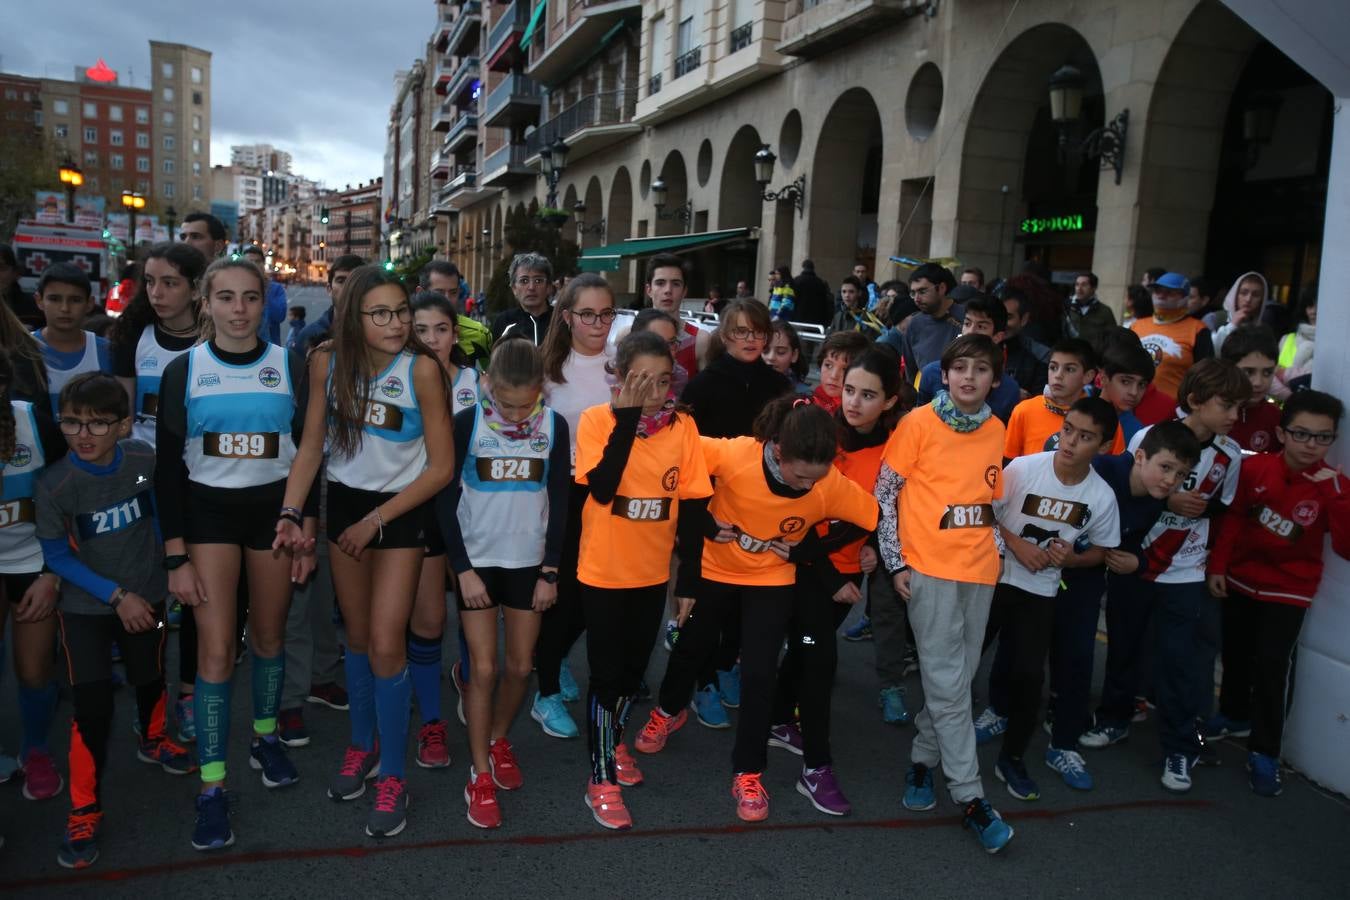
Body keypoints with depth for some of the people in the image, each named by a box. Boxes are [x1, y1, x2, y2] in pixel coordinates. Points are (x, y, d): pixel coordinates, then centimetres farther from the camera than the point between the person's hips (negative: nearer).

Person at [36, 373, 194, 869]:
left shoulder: (144, 458, -14)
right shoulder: (54, 484, -21)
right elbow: (57, 556, -13)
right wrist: (117, 595, -15)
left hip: (146, 595, 3)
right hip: (85, 607, -3)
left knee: (150, 678, 21)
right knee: (92, 706, -7)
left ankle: (152, 740, 51)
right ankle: (84, 810, 9)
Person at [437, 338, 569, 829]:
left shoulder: (554, 426, -4)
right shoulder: (466, 423, -10)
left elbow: (559, 502, 2)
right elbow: (446, 501, -5)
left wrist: (550, 571, 0)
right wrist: (464, 569, -9)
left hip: (529, 562, 2)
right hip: (477, 561, -2)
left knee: (520, 667, 9)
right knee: (484, 668, -2)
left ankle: (497, 738, 35)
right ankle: (480, 774, 12)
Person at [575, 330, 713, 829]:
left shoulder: (683, 426, -5)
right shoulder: (597, 419, -13)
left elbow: (692, 503, -1)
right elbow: (602, 488, -27)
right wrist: (628, 417, -28)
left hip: (652, 571, 4)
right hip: (604, 570, -3)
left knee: (635, 666, 19)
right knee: (606, 672, 3)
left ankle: (614, 739, 44)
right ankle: (601, 779, 16)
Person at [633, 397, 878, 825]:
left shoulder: (833, 486, -26)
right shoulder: (734, 455, -34)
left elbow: (875, 520, -14)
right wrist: (704, 522, -22)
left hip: (772, 581, 0)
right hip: (711, 569, 0)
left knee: (759, 675, -7)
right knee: (693, 648, 20)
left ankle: (748, 773, 14)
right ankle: (668, 711, 52)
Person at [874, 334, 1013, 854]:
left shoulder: (997, 430, 8)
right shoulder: (919, 423, -6)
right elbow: (884, 492, -5)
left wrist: (999, 553, 11)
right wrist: (894, 561, -8)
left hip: (980, 568, 5)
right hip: (930, 567, -5)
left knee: (957, 677, 12)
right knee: (947, 684, -3)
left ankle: (923, 759, 30)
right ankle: (970, 797, 6)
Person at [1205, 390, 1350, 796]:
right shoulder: (1254, 467, -11)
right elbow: (1233, 518, -1)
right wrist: (1217, 565, -4)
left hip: (1288, 590, -2)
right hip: (1241, 579, 2)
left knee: (1271, 665, -9)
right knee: (1235, 654, 17)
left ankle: (1264, 752, 3)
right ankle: (1234, 715, 42)